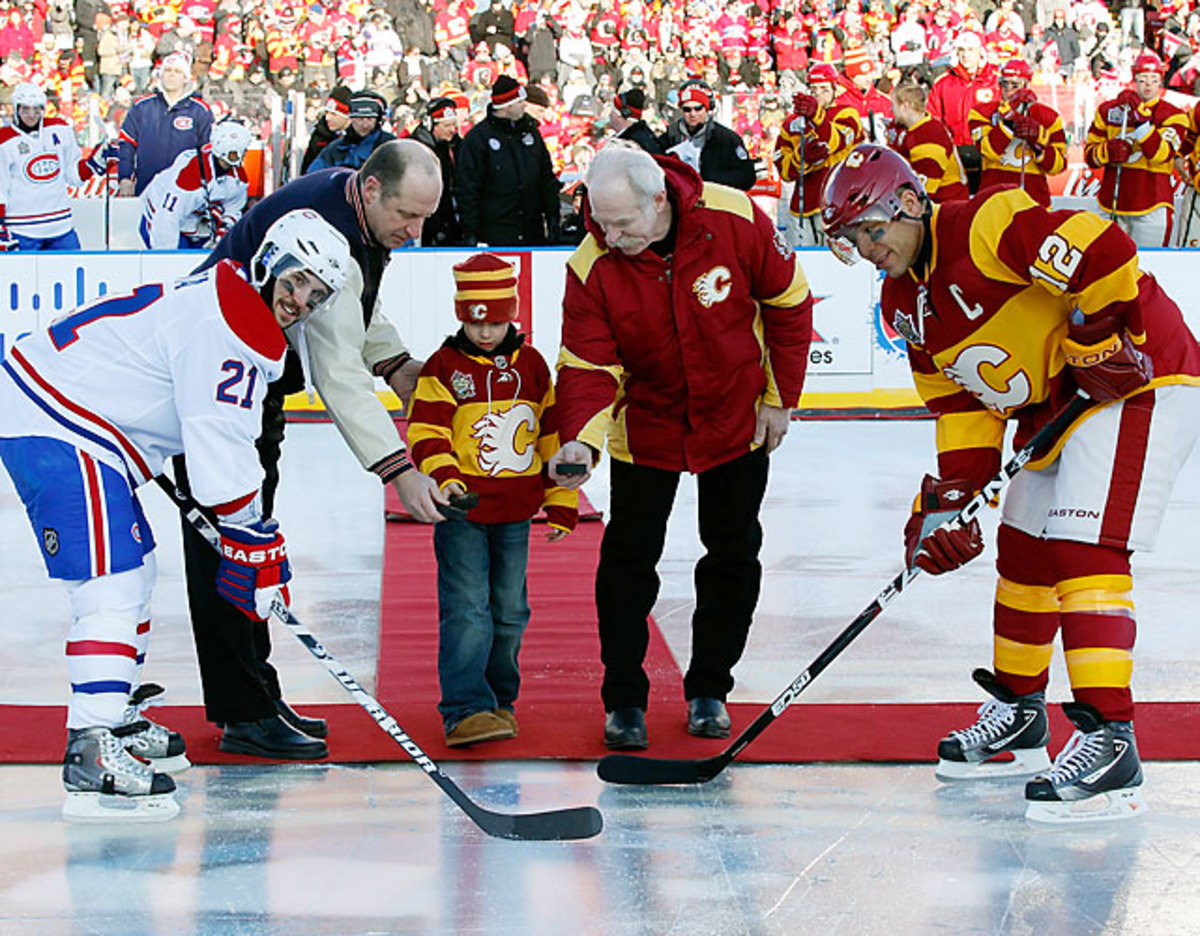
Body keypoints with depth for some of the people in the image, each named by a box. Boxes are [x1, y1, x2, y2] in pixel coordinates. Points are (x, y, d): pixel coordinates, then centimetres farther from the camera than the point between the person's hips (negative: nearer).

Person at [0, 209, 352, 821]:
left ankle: (117, 721, 33)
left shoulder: (227, 306, 14)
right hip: (53, 431, -12)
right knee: (111, 585, -17)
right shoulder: (223, 327, -19)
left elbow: (220, 437, 25)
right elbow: (219, 449, -20)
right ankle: (90, 758, -23)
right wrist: (254, 541, -11)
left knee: (134, 569, 21)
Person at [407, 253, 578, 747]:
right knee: (466, 610, -10)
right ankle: (465, 710, -12)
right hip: (462, 511, -4)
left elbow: (552, 436, 12)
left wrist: (561, 503, 12)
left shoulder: (531, 365, 7)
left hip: (514, 513, 4)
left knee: (510, 612, 10)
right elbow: (426, 432, -10)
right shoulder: (444, 367, -5)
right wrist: (443, 476, -28)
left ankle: (498, 700, 24)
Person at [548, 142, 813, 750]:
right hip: (645, 421, 0)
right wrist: (581, 441, -37)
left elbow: (789, 302, -10)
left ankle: (708, 690, 23)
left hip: (737, 415, 0)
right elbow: (589, 364, -19)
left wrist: (780, 398, -6)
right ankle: (624, 699, 10)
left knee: (733, 554, 8)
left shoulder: (736, 221, -26)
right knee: (629, 555, -3)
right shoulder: (593, 267, -22)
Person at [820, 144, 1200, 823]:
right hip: (1054, 404, 10)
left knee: (1084, 547, -19)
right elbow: (961, 405, 7)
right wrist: (951, 497, -4)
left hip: (1137, 381, -10)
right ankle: (1019, 714, 33)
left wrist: (1098, 341, -21)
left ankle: (1110, 745, -22)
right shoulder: (906, 305, 8)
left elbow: (1104, 252, -29)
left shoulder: (988, 226, -22)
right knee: (1024, 553, 16)